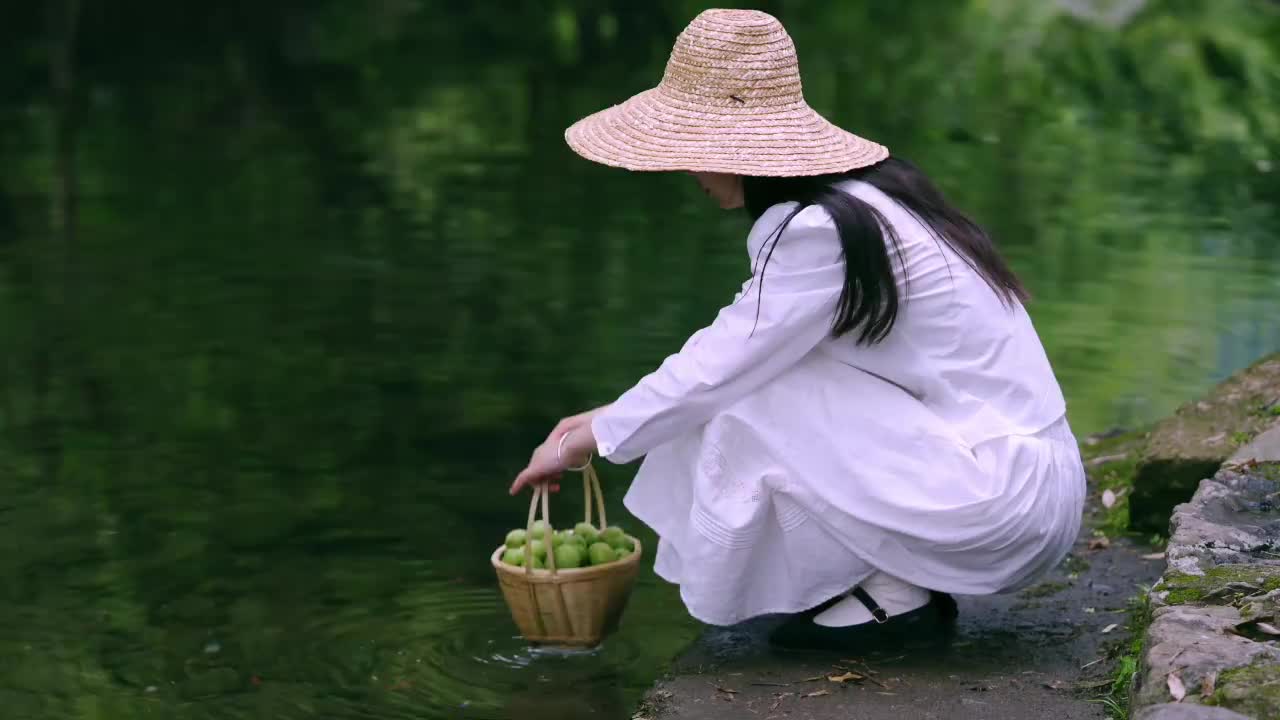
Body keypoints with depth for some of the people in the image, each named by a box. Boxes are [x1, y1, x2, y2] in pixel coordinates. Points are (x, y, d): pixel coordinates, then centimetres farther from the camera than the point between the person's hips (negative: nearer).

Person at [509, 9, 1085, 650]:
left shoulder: (823, 233, -19)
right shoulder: (859, 196, 10)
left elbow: (717, 369, -14)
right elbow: (727, 353, 17)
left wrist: (583, 444, -1)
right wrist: (605, 420, 16)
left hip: (1005, 500, -9)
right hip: (1018, 468, 9)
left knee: (753, 397, -13)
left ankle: (894, 591, -3)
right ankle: (910, 575, 10)